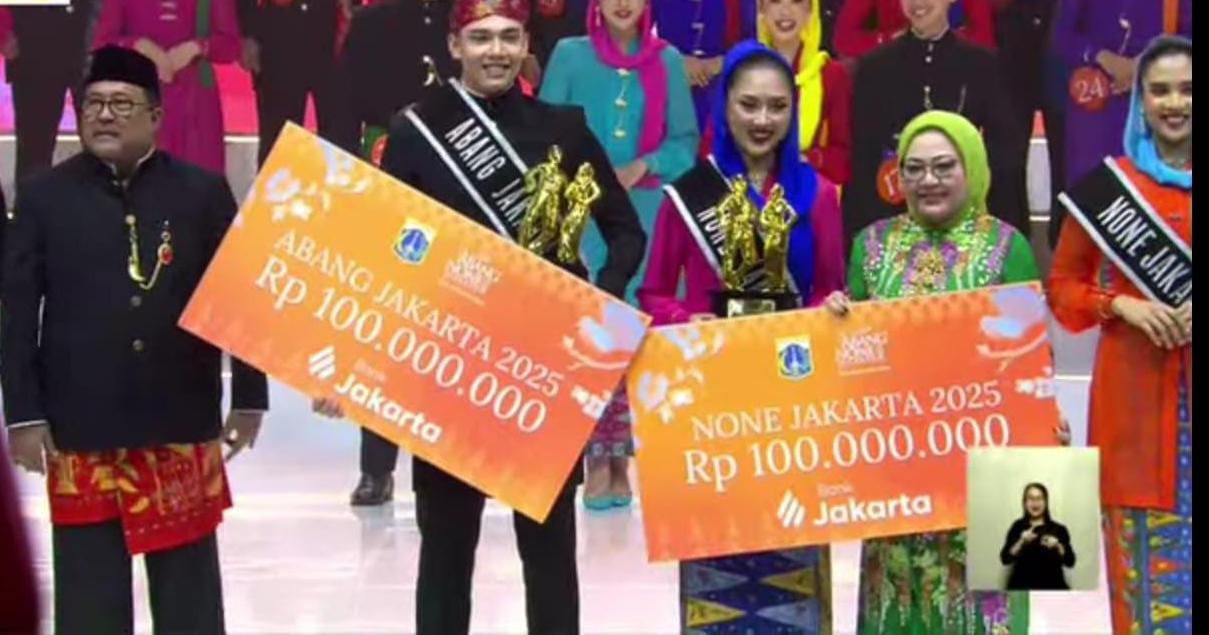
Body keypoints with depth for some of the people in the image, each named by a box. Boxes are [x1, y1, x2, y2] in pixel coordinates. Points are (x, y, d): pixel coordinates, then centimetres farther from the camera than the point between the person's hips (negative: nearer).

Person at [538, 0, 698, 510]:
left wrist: (642, 167, -9)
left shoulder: (668, 61, 6)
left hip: (646, 215, 1)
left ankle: (619, 459, 9)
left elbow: (685, 139, 6)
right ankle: (596, 461, -1)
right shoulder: (570, 55, 5)